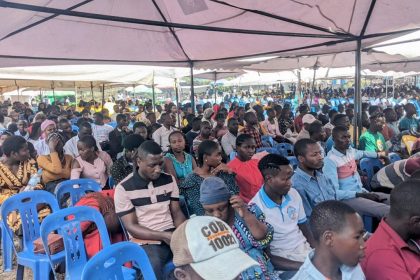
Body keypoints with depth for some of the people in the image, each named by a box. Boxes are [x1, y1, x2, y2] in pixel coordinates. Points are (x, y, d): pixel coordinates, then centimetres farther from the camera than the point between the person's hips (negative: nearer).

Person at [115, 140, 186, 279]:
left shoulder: (169, 180, 6)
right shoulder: (124, 188, -7)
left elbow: (177, 213, 9)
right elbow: (131, 227, -7)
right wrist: (163, 236, -20)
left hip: (172, 235, 4)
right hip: (146, 241, -4)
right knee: (153, 267, -37)